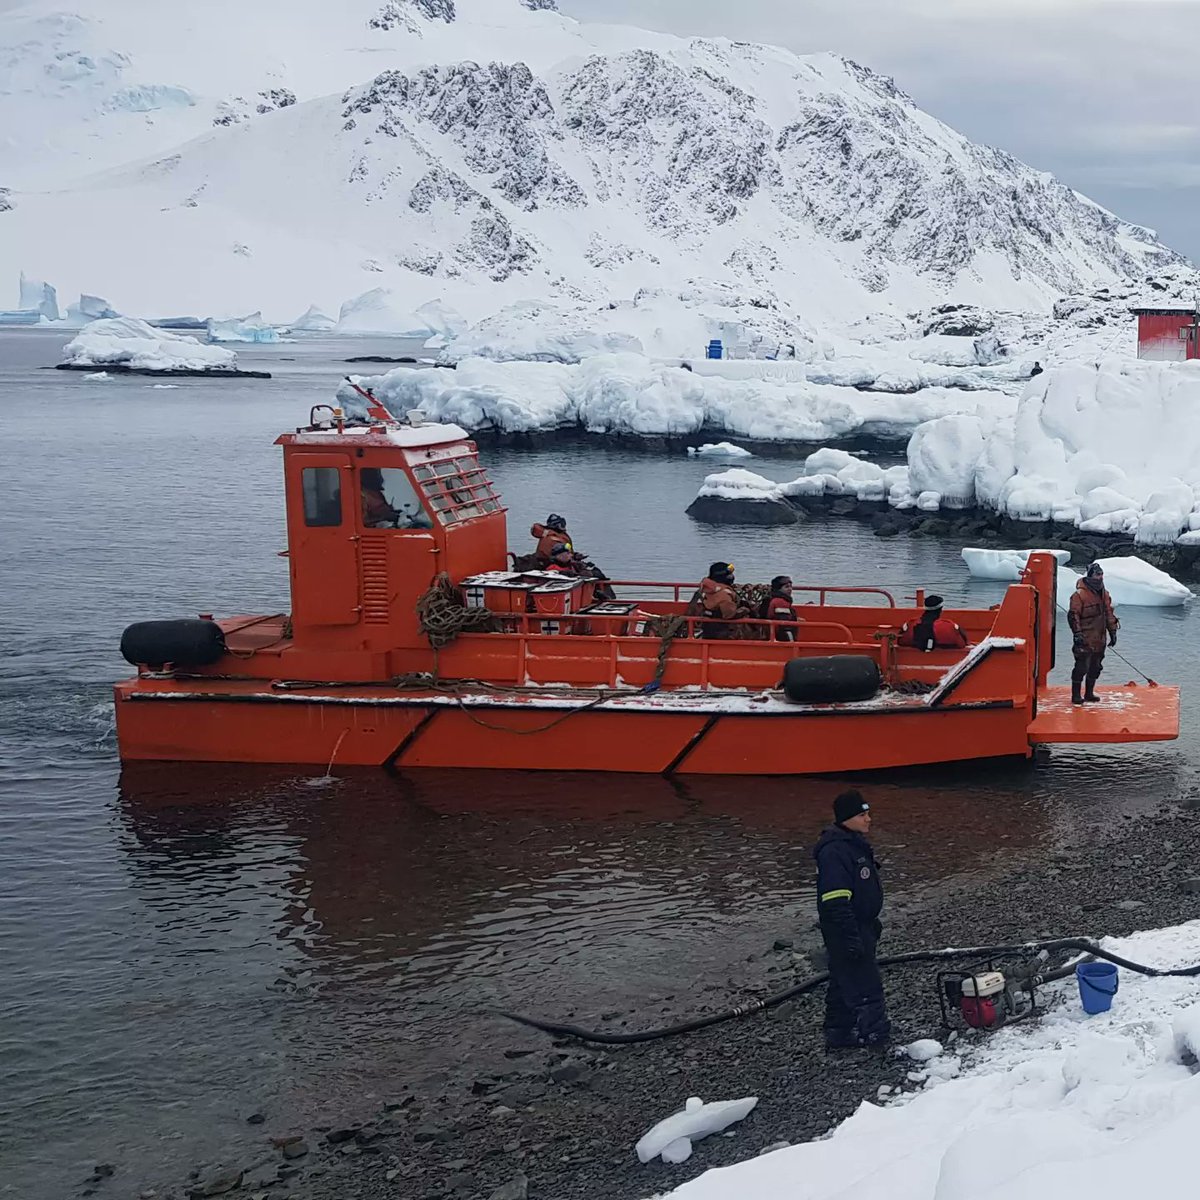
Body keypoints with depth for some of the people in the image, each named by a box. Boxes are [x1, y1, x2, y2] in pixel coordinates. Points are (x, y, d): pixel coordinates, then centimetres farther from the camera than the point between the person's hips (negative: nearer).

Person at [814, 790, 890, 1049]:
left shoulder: (856, 843, 10)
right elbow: (836, 901, -26)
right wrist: (851, 937, -26)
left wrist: (872, 922, 27)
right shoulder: (834, 851, -24)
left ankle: (838, 1033, 28)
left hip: (860, 925, 11)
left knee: (843, 983, 18)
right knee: (866, 987, -5)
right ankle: (875, 1034, 3)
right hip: (844, 930, -11)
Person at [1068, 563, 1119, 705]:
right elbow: (1073, 615, -12)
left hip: (1100, 639, 7)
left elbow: (1109, 613, 20)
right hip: (1085, 640, -7)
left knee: (1095, 667, 13)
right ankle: (1076, 695, 0)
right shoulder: (1080, 595, -12)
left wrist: (1112, 631, 17)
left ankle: (1089, 693, 24)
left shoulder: (1104, 594, 11)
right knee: (1082, 666, -8)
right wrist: (1077, 633, -17)